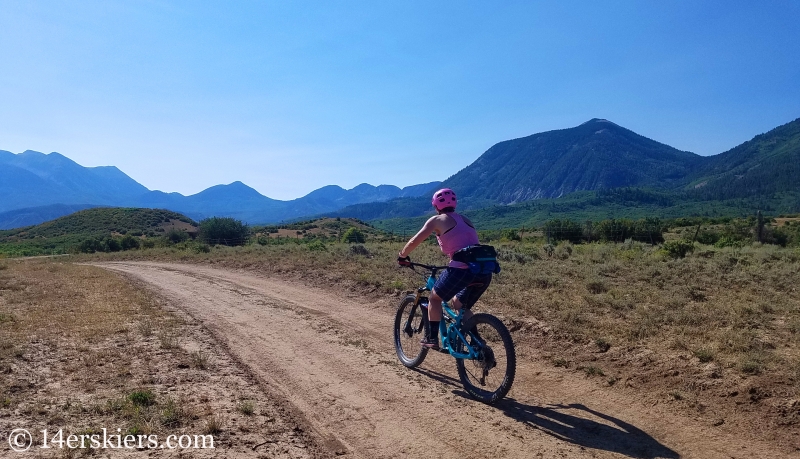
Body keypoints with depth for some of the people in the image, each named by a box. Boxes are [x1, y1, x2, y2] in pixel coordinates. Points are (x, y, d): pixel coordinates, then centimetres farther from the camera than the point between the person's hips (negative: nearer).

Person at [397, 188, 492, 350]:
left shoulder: (437, 220, 7)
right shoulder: (466, 220, 25)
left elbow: (414, 241, 3)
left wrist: (402, 256, 21)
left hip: (462, 269, -6)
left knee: (435, 297, 18)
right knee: (460, 306, 27)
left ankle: (432, 338, 14)